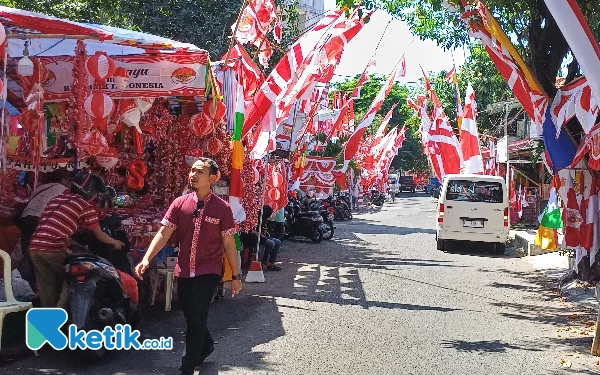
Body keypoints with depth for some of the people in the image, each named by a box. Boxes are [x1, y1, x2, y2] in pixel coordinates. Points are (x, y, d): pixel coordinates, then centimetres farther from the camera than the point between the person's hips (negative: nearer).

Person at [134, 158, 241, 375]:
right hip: (184, 271, 4)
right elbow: (164, 233, -6)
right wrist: (147, 259, -19)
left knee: (196, 319, -7)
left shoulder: (222, 208, -8)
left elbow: (229, 243, -3)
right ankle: (206, 345, 48)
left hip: (208, 272, -4)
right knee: (191, 317, 19)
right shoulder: (179, 204, -1)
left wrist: (235, 276, 0)